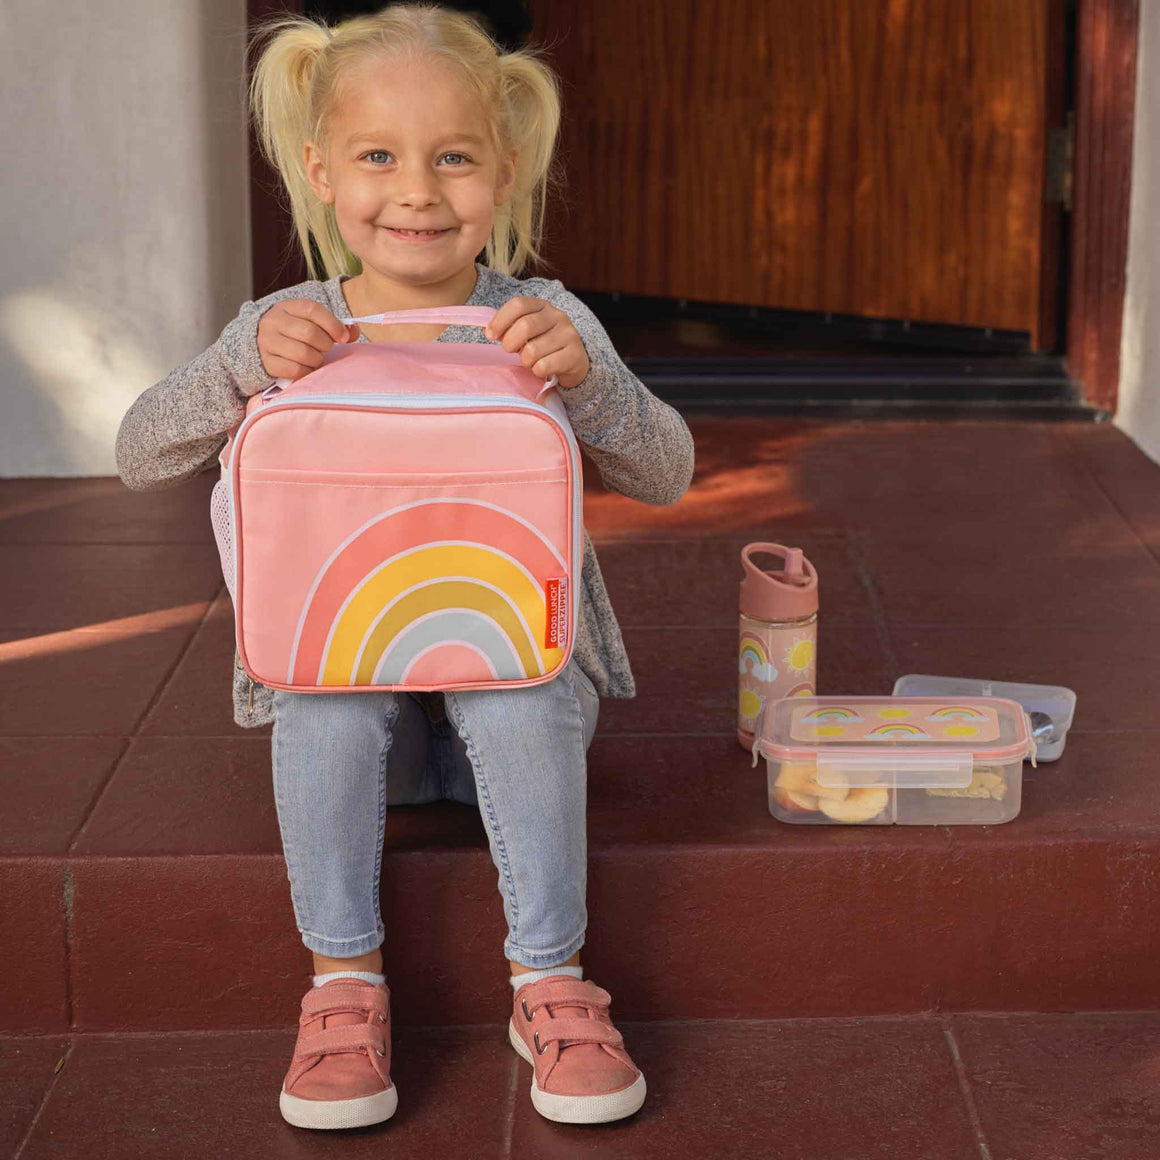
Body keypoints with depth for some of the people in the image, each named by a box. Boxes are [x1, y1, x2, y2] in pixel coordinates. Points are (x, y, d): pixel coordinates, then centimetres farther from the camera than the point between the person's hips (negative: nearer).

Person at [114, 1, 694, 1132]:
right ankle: (343, 981, -19)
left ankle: (550, 984, -20)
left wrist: (583, 376, -30)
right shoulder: (289, 327, -1)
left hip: (515, 652, -1)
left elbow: (665, 476, -10)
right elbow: (140, 456, -8)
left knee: (519, 696, -34)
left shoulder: (541, 320, -3)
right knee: (324, 699, -32)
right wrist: (245, 365, -26)